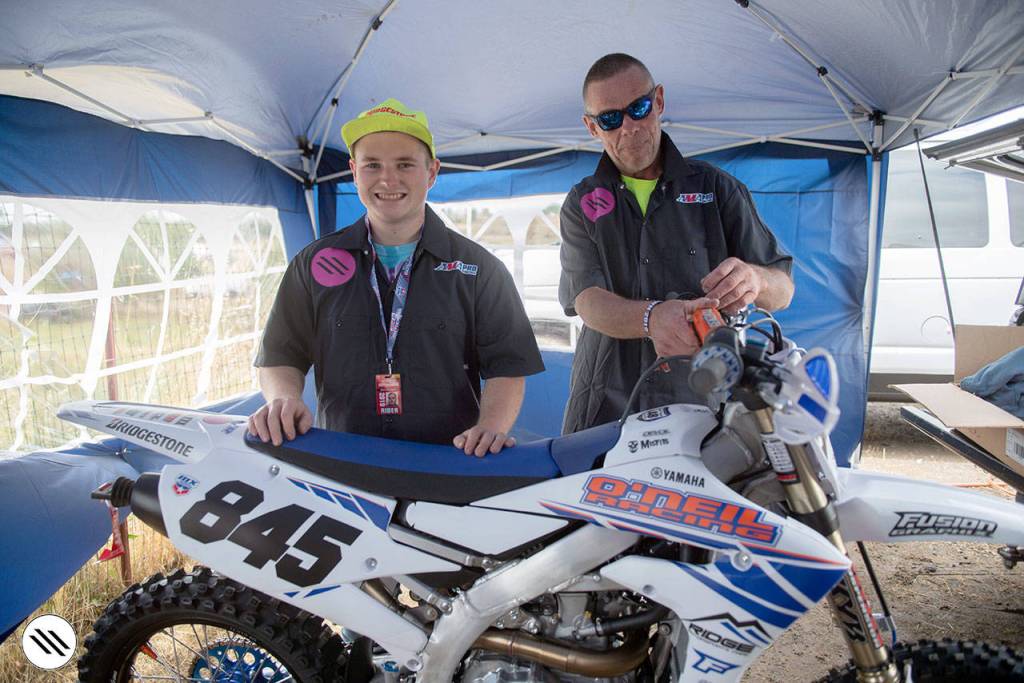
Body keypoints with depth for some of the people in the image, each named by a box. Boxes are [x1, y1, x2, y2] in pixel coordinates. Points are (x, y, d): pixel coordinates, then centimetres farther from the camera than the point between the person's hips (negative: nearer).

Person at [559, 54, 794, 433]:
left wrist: (754, 280, -21)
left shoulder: (716, 188, 9)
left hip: (700, 406, 0)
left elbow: (783, 291, 4)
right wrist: (651, 318, -27)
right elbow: (587, 301, -5)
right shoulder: (581, 205, 10)